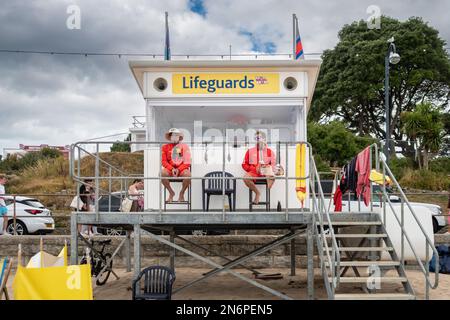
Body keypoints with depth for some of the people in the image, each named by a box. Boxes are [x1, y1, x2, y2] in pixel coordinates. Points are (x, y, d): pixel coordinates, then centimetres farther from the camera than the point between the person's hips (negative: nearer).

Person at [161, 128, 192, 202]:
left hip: (182, 169, -1)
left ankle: (182, 193, -7)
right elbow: (164, 161, 4)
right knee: (162, 173, -32)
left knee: (187, 174, -36)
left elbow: (187, 162, 1)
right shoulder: (165, 147, 10)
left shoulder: (184, 146, 7)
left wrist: (178, 170, -15)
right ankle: (171, 192, -7)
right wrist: (172, 169, -14)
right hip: (170, 170, 1)